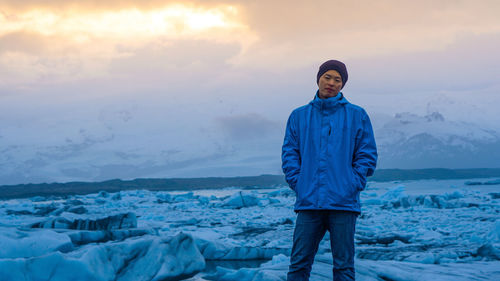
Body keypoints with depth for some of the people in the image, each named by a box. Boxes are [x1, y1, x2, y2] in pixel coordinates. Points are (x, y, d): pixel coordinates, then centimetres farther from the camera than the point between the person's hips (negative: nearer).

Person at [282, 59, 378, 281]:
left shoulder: (357, 116, 8)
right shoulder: (299, 116, 13)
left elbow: (367, 155, 6)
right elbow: (289, 153, 11)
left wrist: (353, 185, -5)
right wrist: (298, 184, -2)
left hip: (343, 204, -1)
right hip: (308, 203, 1)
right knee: (299, 262, 0)